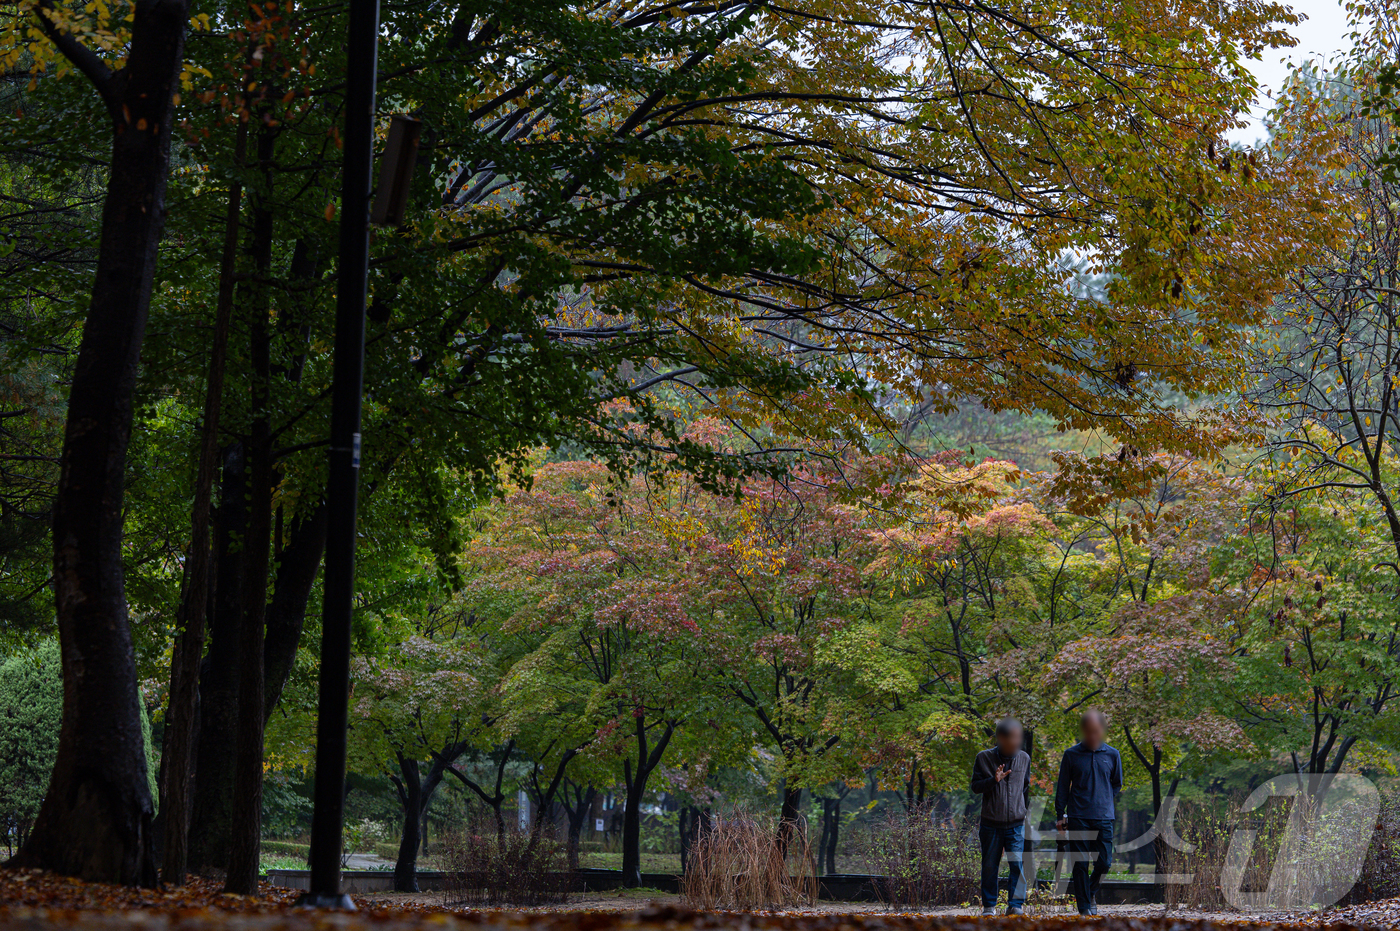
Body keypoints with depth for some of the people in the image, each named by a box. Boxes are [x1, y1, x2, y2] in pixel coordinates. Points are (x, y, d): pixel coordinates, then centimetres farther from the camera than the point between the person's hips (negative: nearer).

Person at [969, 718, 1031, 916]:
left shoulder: (1024, 758, 5)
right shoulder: (984, 758, -3)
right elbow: (975, 786, -4)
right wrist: (993, 780, -21)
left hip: (1016, 824, 1)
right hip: (991, 823, -1)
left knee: (1017, 863, -12)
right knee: (989, 866, 5)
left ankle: (1016, 905, -10)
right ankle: (989, 906, 16)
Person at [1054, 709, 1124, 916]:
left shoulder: (1112, 755, 7)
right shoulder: (1072, 755, 2)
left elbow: (1117, 784, 21)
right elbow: (1062, 787, 7)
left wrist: (1105, 801, 10)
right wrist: (1060, 816, 4)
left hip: (1104, 817, 2)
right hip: (1078, 818, -2)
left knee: (1104, 862, -3)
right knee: (1080, 863, -3)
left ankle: (1090, 891, 25)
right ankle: (1084, 906, 4)